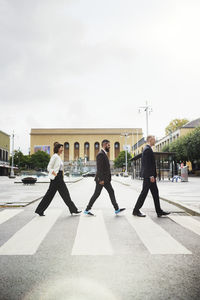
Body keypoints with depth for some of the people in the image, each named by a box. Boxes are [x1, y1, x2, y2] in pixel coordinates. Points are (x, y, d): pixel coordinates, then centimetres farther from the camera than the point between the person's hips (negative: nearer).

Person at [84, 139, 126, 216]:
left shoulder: (104, 154, 16)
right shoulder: (100, 154, -16)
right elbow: (99, 168, -22)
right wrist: (101, 179, -24)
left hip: (106, 179, 10)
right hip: (102, 179, -10)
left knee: (111, 192, 8)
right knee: (97, 194, -2)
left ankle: (116, 209, 13)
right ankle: (87, 210, 9)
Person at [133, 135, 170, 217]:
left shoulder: (147, 149, 18)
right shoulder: (147, 149, -15)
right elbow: (147, 164, -21)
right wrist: (151, 175, -21)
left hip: (150, 175, 11)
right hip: (148, 175, -11)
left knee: (155, 192, 11)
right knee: (144, 192, -4)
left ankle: (159, 211, 16)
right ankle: (136, 211, 5)